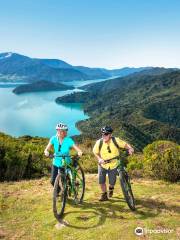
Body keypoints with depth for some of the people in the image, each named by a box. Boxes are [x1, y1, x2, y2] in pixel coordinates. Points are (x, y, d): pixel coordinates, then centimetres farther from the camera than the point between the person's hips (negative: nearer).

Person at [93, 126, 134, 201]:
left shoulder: (116, 140, -20)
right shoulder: (99, 142, -18)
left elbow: (125, 144, -10)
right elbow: (95, 152, -4)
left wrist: (130, 148, -31)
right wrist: (99, 159, -21)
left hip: (113, 165, 0)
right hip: (103, 165, 1)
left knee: (112, 182, 6)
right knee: (101, 181, -6)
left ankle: (111, 188, 44)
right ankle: (104, 195, 21)